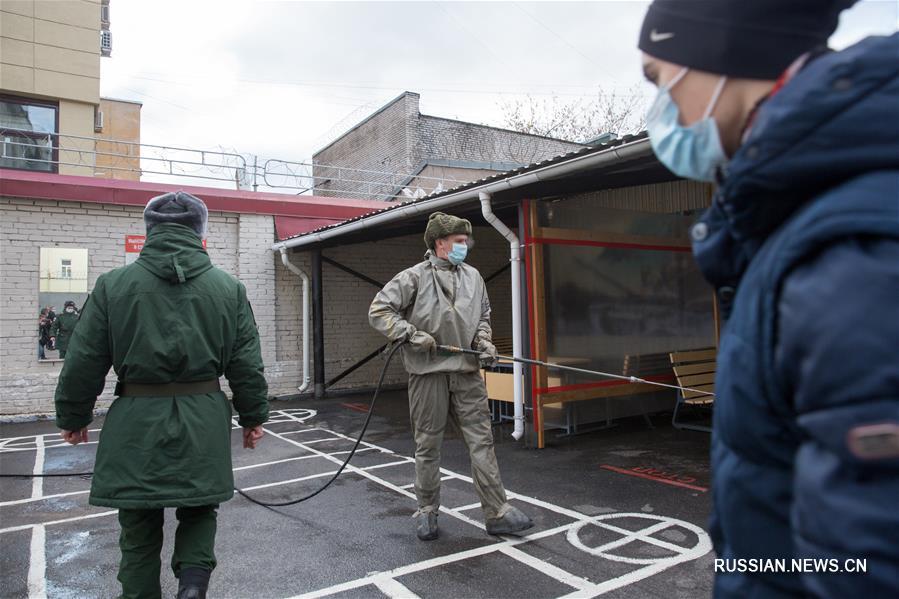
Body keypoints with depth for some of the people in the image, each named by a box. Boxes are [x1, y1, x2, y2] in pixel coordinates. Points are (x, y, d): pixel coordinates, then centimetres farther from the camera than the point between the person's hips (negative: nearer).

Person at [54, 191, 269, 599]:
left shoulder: (113, 284, -2)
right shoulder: (229, 288, 0)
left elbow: (83, 363, 2)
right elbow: (246, 364, 2)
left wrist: (72, 416, 16)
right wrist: (253, 417, 12)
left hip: (137, 423, 0)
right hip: (203, 423, 1)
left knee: (140, 529, 16)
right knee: (199, 511, 20)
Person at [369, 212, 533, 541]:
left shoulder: (473, 276, 11)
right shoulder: (414, 277, -4)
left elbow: (483, 316, 21)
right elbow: (378, 310, -5)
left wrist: (483, 341, 3)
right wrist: (411, 334, -14)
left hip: (467, 372, 4)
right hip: (428, 372, -3)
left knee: (482, 442, 3)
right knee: (428, 445, 8)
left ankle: (497, 513, 11)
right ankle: (427, 511, 24)